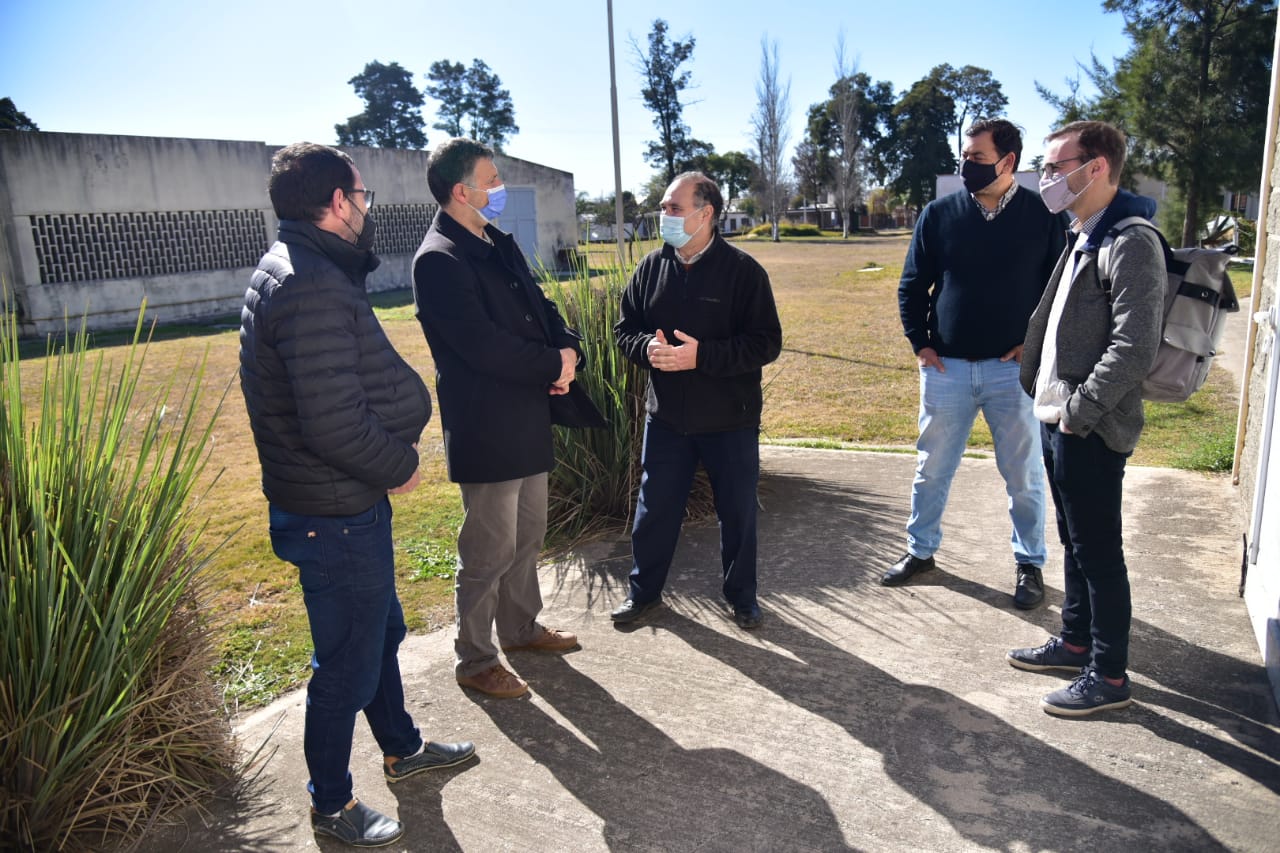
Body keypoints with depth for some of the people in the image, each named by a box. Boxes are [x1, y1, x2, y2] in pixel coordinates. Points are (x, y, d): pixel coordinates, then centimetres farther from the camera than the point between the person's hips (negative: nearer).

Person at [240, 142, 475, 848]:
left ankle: (402, 749, 46)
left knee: (380, 632, 25)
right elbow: (335, 423, -31)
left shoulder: (294, 270, 10)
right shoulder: (312, 287, -25)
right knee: (348, 664, 7)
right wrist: (401, 465, -14)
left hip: (350, 501, 11)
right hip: (334, 516, -11)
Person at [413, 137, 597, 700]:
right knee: (489, 552, 2)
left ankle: (521, 627, 39)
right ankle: (475, 660, 19)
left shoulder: (499, 243, 13)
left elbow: (540, 306, 14)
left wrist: (569, 349, -7)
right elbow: (484, 345, -24)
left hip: (527, 421, 9)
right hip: (485, 430, -9)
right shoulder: (439, 260, -17)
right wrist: (554, 365, -13)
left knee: (528, 536, 21)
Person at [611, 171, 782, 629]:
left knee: (737, 512, 10)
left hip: (730, 420, -3)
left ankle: (741, 596, 30)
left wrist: (702, 355, -25)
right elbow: (625, 329, 8)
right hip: (665, 416, 3)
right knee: (655, 508, 13)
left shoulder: (742, 270, -11)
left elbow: (766, 342, -14)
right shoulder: (651, 267, 2)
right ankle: (644, 589, 32)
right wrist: (646, 347, -16)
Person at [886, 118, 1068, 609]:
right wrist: (920, 343, 0)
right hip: (946, 367, 2)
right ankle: (920, 550, 29)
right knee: (932, 468, 12)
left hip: (1013, 367, -1)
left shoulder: (1043, 217, -3)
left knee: (1023, 475, 9)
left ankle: (1030, 563, 26)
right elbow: (912, 286, 8)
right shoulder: (939, 214, 2)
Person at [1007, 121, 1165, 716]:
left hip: (1090, 430, -9)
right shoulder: (1082, 241, 13)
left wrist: (1079, 410, -19)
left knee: (1099, 552, 2)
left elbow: (1135, 348, -24)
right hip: (1057, 421, 9)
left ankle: (1109, 675, 16)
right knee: (1074, 543, 20)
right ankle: (1076, 641, 35)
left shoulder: (1132, 244, -17)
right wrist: (1043, 391, 13)